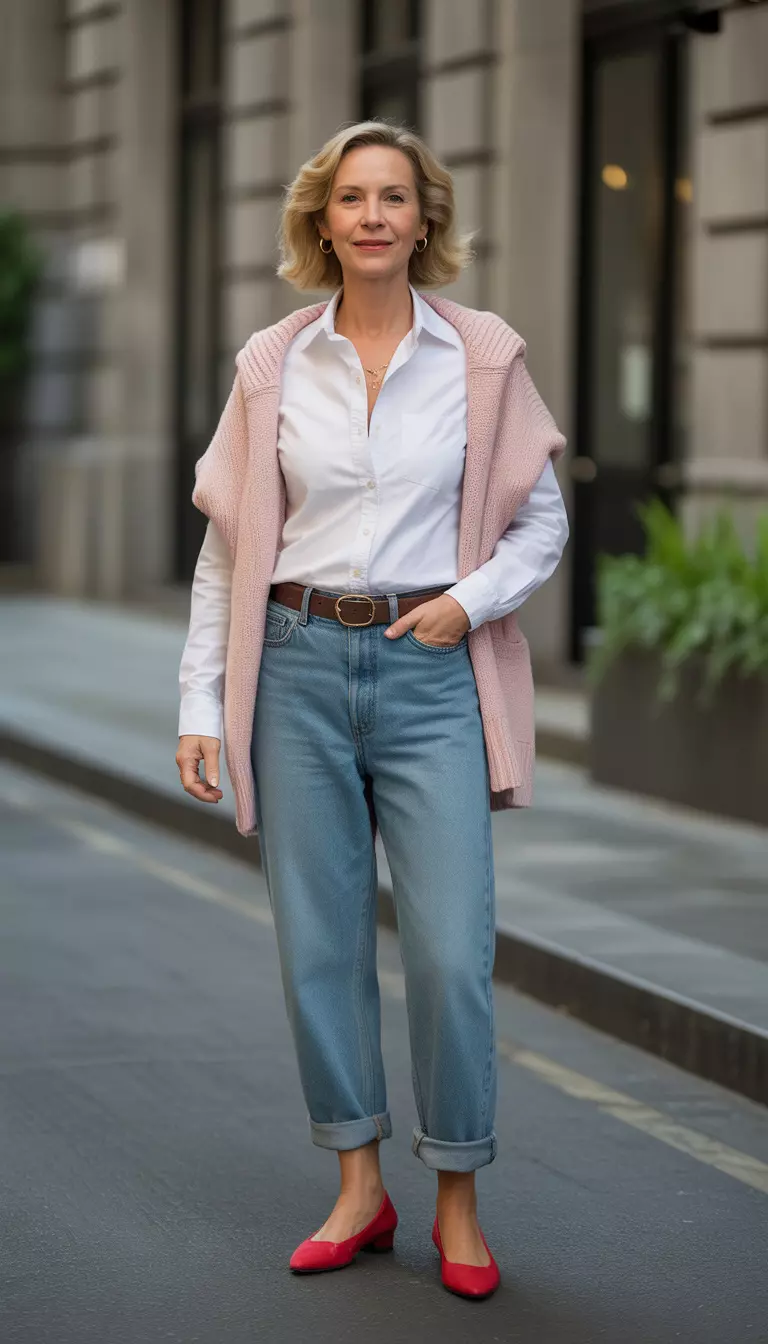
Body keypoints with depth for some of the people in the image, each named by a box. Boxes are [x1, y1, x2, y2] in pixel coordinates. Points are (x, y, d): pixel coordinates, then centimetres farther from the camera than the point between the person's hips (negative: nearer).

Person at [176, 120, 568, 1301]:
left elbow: (542, 522, 8)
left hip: (430, 673, -1)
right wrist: (200, 702, 1)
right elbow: (227, 542, 6)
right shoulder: (272, 366, 4)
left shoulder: (485, 358, 2)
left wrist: (471, 600, -9)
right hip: (299, 669, 2)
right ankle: (360, 1191, 19)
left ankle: (458, 1203, 10)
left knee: (452, 949, -6)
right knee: (319, 942, 5)